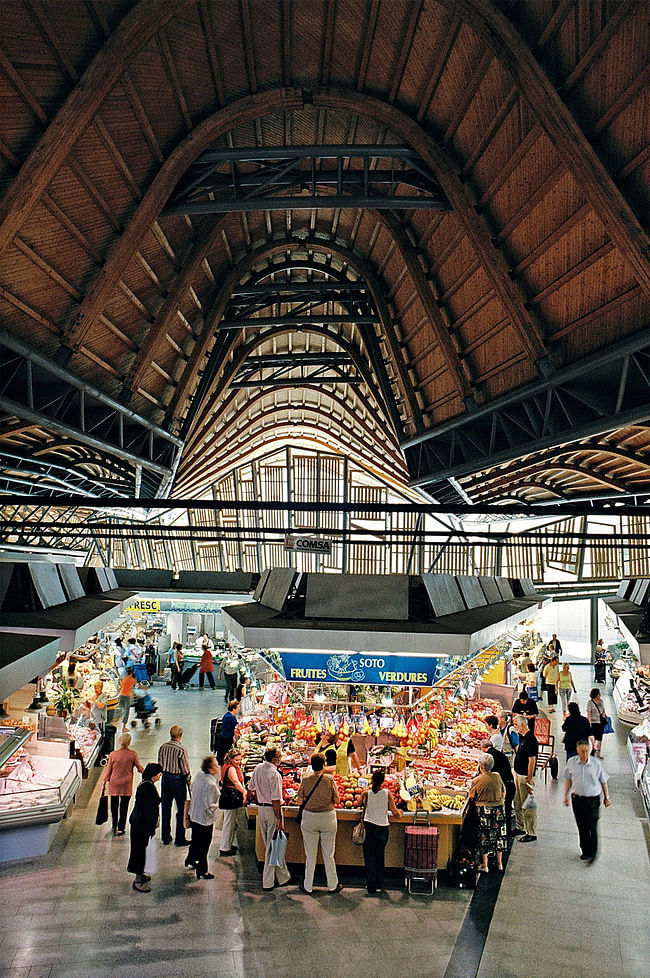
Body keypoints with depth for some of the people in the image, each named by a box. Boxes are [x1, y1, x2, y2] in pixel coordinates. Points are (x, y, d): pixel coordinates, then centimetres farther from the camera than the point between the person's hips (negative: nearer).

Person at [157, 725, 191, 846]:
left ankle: (165, 837, 25)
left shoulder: (162, 747, -3)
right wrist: (189, 780, 2)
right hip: (178, 780, -6)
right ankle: (180, 839, 11)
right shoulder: (181, 750, -20)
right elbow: (185, 768, -14)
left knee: (165, 808, 15)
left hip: (165, 778, 6)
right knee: (181, 809, 6)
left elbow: (160, 764, 7)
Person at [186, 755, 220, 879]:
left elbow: (192, 787, 13)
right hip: (205, 819, -8)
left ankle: (191, 860, 49)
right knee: (204, 845, 9)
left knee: (196, 840, 29)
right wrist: (216, 806, -9)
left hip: (193, 814, 8)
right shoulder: (211, 784, -31)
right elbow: (209, 805, -28)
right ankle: (202, 871, 23)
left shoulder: (199, 775, -5)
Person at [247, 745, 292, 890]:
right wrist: (279, 818, -15)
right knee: (272, 847, 4)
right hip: (272, 810, -8)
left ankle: (283, 877, 27)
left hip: (261, 809, 8)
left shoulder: (258, 769, 2)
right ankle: (268, 882, 13)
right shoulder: (274, 774, -21)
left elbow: (250, 789, 14)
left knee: (270, 846, 16)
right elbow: (276, 800, -21)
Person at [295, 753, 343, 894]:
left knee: (310, 855, 13)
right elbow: (336, 800, -5)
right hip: (328, 818, 0)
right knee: (328, 854, 14)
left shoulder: (305, 780, -11)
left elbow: (298, 801, -7)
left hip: (309, 818, 0)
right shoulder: (330, 779, -12)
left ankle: (308, 886, 22)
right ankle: (332, 885, 24)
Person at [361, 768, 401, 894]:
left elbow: (359, 804, 12)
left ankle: (370, 885, 12)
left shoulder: (366, 793, -6)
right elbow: (395, 812, -5)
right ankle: (379, 886, 19)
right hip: (382, 828, 1)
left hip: (369, 827, -1)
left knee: (369, 857, 9)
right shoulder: (387, 793, -7)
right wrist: (399, 812, 18)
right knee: (379, 857, 15)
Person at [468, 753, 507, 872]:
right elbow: (504, 793, 6)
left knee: (484, 836, 6)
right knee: (499, 834, 14)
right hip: (499, 809, 4)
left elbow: (471, 796, -5)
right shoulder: (497, 776, -3)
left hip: (484, 810, -4)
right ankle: (499, 863, 24)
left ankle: (484, 865, 13)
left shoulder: (477, 780, -13)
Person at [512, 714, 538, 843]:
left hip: (526, 777, -10)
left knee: (528, 806, -1)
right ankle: (520, 828, 32)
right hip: (518, 774, 10)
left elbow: (532, 761, -22)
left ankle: (532, 834, 8)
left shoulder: (530, 739, -21)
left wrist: (529, 781, -22)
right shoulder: (522, 737, 9)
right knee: (518, 804, 18)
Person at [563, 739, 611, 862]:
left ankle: (593, 853, 7)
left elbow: (603, 781, 4)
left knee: (592, 827, -5)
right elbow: (568, 779, 11)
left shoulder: (596, 763, -7)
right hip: (577, 799, 2)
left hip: (592, 799, -2)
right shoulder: (571, 762, -1)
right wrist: (566, 795, 12)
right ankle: (585, 851, 24)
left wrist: (607, 797, 8)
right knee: (582, 827, 10)